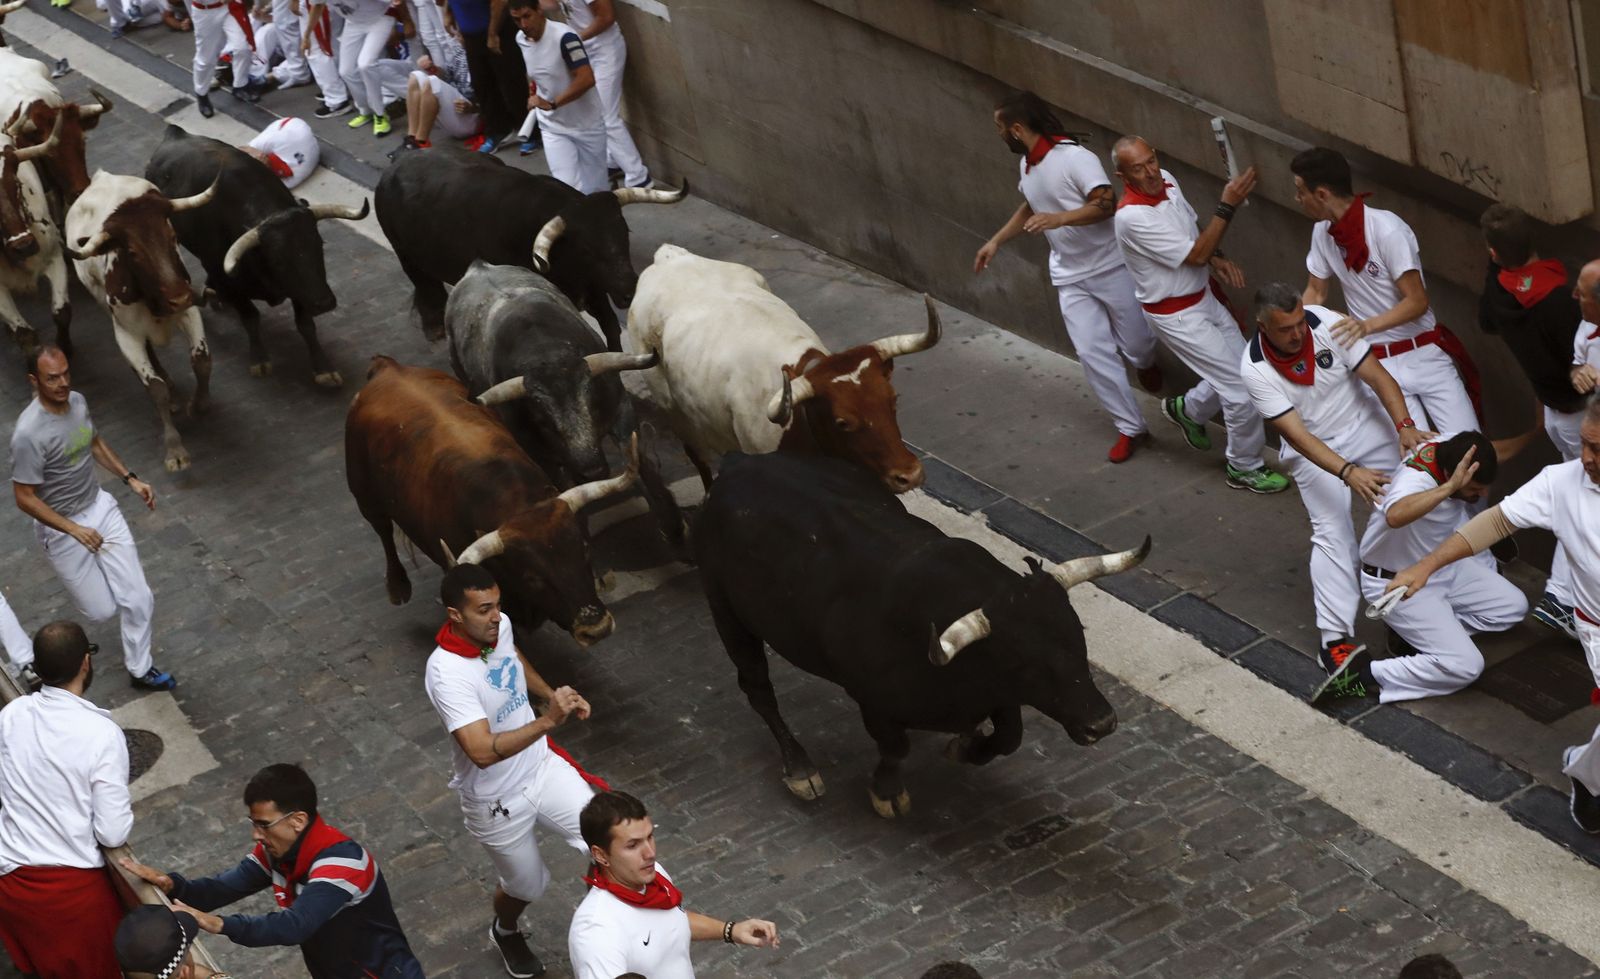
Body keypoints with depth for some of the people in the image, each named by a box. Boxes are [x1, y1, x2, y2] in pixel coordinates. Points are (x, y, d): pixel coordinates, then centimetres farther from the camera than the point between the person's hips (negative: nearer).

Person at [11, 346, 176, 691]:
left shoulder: (77, 401, -7)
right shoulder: (29, 433, -30)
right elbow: (25, 498, -23)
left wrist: (130, 479, 6)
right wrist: (74, 530, -27)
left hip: (101, 507, 6)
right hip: (60, 526, -6)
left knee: (139, 600, 3)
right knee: (102, 611, 8)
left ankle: (140, 669, 26)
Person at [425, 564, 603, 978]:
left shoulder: (499, 626, -11)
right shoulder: (448, 674, -34)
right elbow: (483, 752, -43)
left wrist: (553, 695, 8)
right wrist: (548, 721, -49)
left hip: (542, 767, 5)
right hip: (497, 801, -5)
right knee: (526, 885, 17)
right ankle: (506, 933, 53)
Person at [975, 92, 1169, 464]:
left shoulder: (1074, 157, -22)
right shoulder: (1026, 164, 5)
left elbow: (1106, 204, -28)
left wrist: (1060, 218, -39)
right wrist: (996, 241, 20)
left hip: (1110, 266, -6)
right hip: (1070, 276, 7)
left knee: (1135, 342, 7)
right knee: (1092, 353, -3)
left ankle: (1145, 363, 46)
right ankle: (1131, 427, 5)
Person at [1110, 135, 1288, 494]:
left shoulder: (1167, 182, -4)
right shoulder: (1132, 216, -30)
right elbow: (1195, 256, -27)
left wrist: (1215, 259, -4)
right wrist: (1227, 206, -29)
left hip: (1204, 298, 8)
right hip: (1176, 314, -8)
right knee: (1241, 386, -5)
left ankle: (1187, 410, 41)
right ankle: (1244, 468, 14)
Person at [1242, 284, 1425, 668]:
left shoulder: (1327, 323, -24)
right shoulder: (1255, 370, -26)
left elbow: (1378, 377, -20)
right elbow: (1297, 435, -29)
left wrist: (1404, 426, -35)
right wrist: (1349, 473, -41)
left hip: (1364, 421, 3)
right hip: (1314, 449, -3)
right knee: (1332, 533, -12)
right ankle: (1335, 636, -14)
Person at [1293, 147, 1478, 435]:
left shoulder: (1388, 231, -20)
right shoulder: (1323, 232, -2)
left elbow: (1417, 302, -20)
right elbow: (1315, 293, 12)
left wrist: (1367, 326, -35)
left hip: (1424, 353, -3)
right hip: (1377, 362, 3)